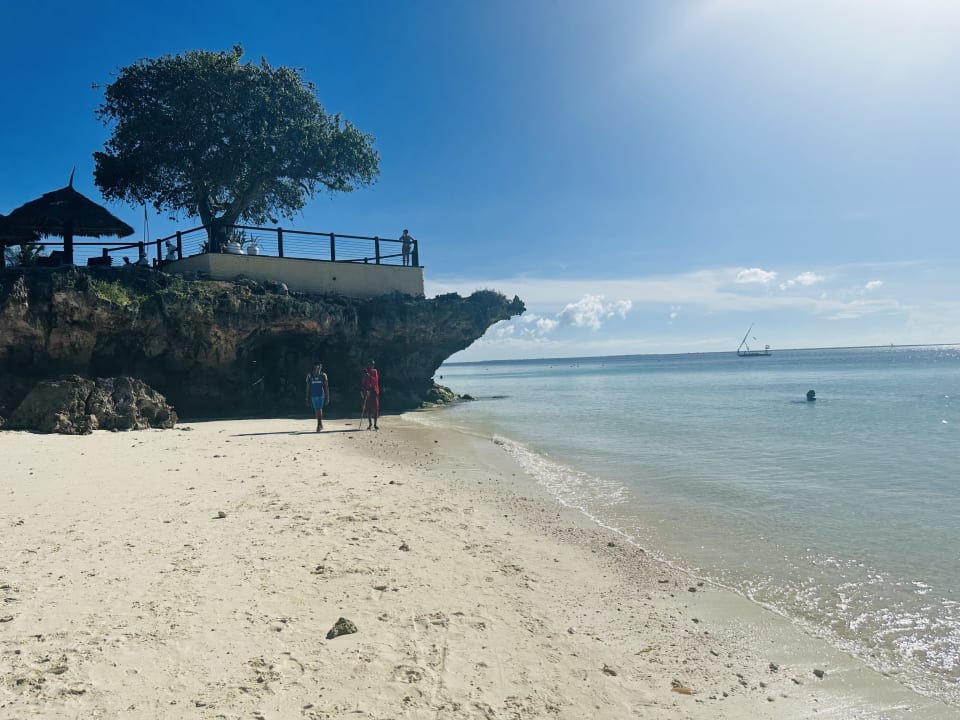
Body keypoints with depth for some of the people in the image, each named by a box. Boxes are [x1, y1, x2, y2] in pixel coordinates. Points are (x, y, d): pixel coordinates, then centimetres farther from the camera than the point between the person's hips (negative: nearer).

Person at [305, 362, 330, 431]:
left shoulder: (323, 375, 1)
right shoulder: (309, 375, 4)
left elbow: (326, 387, 3)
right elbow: (308, 387, 7)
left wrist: (327, 397, -1)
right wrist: (307, 398, 5)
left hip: (321, 395, -2)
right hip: (313, 395, 3)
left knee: (319, 409, -12)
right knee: (316, 410, 8)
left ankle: (319, 425, -14)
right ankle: (320, 425, 22)